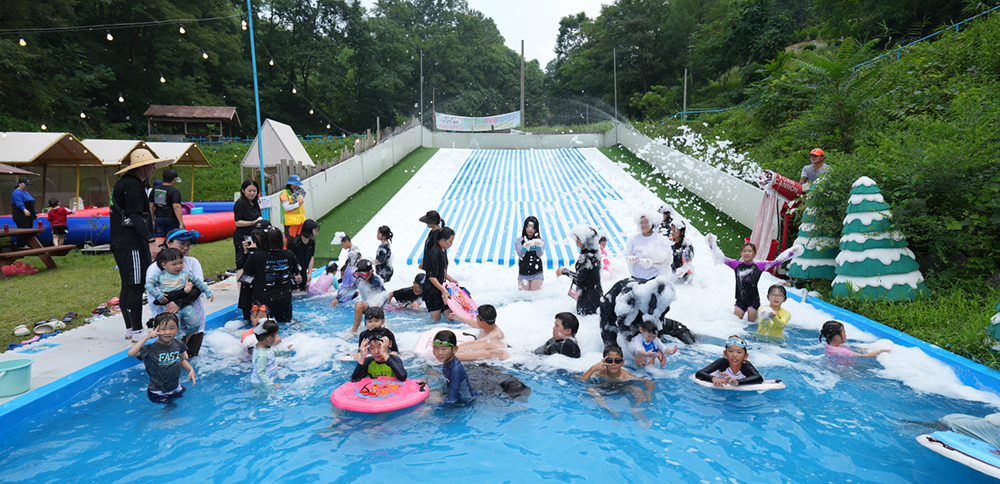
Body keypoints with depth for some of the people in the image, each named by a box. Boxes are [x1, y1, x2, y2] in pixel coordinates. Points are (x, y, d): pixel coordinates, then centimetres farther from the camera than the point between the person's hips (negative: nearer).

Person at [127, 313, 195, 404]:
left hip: (176, 389, 5)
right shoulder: (151, 349, -20)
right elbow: (130, 353, -37)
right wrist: (147, 336, -34)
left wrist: (191, 369, -5)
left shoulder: (178, 345, -5)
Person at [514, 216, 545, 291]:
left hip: (537, 273, 0)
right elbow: (520, 255, -11)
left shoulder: (540, 241, 3)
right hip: (523, 273, 0)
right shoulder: (519, 240, 1)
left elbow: (540, 255, -11)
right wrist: (524, 247, -32)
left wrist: (538, 246, -31)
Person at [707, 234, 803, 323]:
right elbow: (721, 258, 4)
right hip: (740, 299, 1)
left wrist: (791, 252, -2)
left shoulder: (759, 266, -1)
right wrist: (712, 244, -1)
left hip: (753, 299, -1)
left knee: (751, 323, 8)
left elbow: (776, 262, 1)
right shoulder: (736, 265, 2)